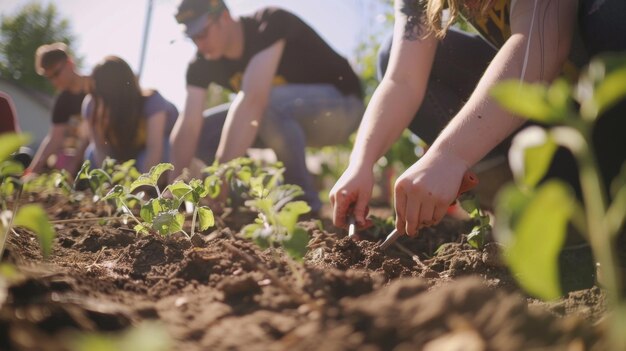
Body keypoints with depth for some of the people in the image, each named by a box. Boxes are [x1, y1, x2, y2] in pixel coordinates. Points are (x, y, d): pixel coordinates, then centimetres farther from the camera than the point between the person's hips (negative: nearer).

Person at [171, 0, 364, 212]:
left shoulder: (269, 23, -28)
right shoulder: (203, 64, -8)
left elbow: (252, 99, -42)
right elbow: (189, 125, -16)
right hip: (288, 116, 7)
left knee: (267, 102, -36)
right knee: (204, 129, -7)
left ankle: (304, 200, -21)